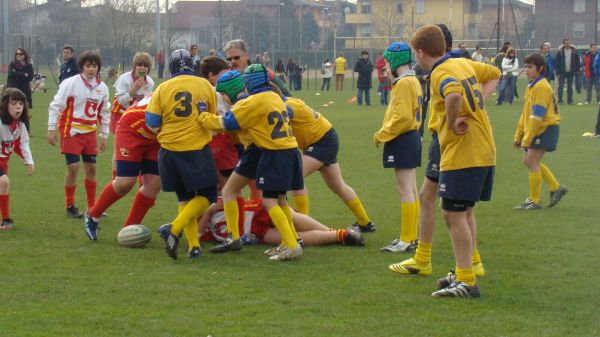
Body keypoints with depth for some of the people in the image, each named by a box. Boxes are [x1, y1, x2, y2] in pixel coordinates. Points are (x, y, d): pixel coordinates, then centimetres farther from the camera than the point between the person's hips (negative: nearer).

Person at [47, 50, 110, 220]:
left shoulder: (102, 87, 4)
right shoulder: (71, 83, -12)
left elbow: (104, 113, 14)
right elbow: (56, 106, -10)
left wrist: (104, 136, 13)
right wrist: (51, 129, -13)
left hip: (90, 132, 5)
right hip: (71, 131, -5)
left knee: (91, 168, 6)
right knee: (73, 167, -9)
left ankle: (92, 206, 16)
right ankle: (70, 206, 4)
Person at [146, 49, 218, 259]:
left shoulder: (162, 89, 1)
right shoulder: (205, 86, 1)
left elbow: (152, 123, -1)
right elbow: (212, 118, 10)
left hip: (170, 150, 3)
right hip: (198, 150, -3)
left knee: (185, 198, 16)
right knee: (206, 196, 9)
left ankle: (193, 246, 8)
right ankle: (174, 228, -12)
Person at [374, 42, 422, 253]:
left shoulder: (403, 83, -17)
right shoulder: (413, 81, 14)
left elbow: (401, 118, -22)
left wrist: (381, 136, -14)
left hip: (402, 141, -10)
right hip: (411, 137, 10)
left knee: (405, 191, -8)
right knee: (411, 190, 14)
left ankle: (406, 240, -8)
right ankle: (412, 236, 21)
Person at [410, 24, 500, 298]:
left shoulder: (441, 74, -16)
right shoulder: (464, 63, 12)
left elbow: (455, 95, -39)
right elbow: (493, 74, 28)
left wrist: (452, 122, -21)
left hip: (461, 154, -10)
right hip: (484, 151, 10)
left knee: (453, 214, -5)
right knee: (464, 213, 19)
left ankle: (466, 283, -5)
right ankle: (464, 274, 26)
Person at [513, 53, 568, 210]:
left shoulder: (541, 87, -18)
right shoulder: (531, 86, 13)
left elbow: (537, 115, -21)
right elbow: (526, 113, 19)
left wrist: (527, 138, -20)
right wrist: (519, 135, 17)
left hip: (545, 128, -10)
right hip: (537, 129, 10)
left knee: (532, 162, -8)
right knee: (530, 161, 12)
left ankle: (534, 201, 0)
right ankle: (556, 188, 23)